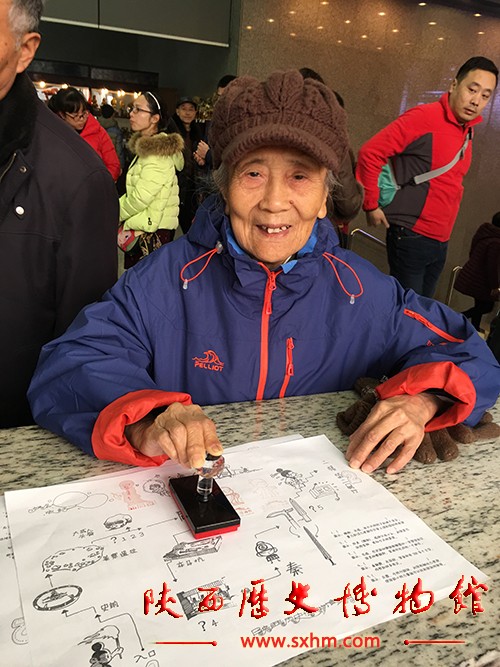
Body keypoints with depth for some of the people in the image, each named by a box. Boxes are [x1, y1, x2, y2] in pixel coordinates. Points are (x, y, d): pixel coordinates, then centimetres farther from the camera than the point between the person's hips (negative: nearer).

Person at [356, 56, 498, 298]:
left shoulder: (467, 129, 10)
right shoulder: (425, 117, -14)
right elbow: (370, 153, -17)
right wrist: (371, 205, -13)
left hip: (441, 241, 8)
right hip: (411, 238, -8)